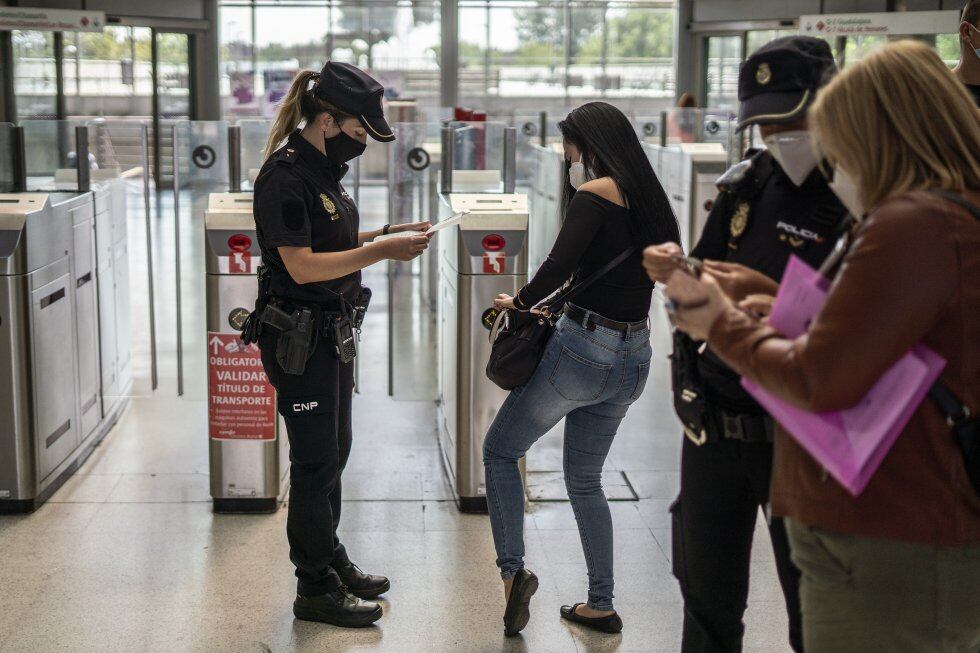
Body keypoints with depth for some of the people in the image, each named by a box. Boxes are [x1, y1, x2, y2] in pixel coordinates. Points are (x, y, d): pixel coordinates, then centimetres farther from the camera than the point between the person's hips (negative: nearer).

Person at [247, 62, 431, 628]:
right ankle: (315, 589, 12)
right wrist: (380, 251, -24)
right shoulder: (285, 175, -20)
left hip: (333, 331, 9)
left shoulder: (324, 168, 9)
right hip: (299, 337, -9)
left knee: (334, 452, 18)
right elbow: (303, 265, -23)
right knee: (316, 461, 0)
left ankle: (331, 559, 34)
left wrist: (384, 232, 4)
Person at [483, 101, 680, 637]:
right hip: (633, 357, 8)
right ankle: (601, 606, 20)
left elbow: (559, 266, -21)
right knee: (584, 480, 19)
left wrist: (520, 302, -2)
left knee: (499, 450, 9)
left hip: (583, 349, -8)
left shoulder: (596, 194, -12)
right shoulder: (648, 201, 12)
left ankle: (512, 571, -2)